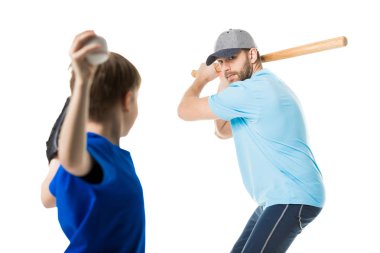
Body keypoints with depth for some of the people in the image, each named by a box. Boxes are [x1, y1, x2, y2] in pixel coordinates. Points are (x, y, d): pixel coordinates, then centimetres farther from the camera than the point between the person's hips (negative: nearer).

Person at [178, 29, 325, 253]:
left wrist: (202, 78, 11)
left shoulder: (253, 90, -17)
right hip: (275, 200, 11)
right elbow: (223, 131, 27)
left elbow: (185, 111, -9)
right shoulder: (264, 87, 17)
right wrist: (224, 83, 17)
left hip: (293, 199, -11)